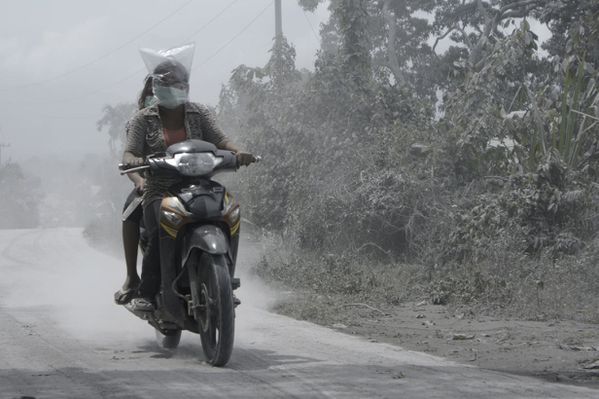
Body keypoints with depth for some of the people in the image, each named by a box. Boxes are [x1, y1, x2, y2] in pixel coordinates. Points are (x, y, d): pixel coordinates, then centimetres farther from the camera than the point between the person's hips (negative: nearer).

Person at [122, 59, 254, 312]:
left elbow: (219, 139, -1)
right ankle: (145, 294, -22)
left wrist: (237, 152, -24)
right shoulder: (144, 119, 8)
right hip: (159, 191, -2)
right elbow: (130, 151, -3)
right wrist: (132, 160, -29)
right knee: (159, 234, -32)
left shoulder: (199, 114, 13)